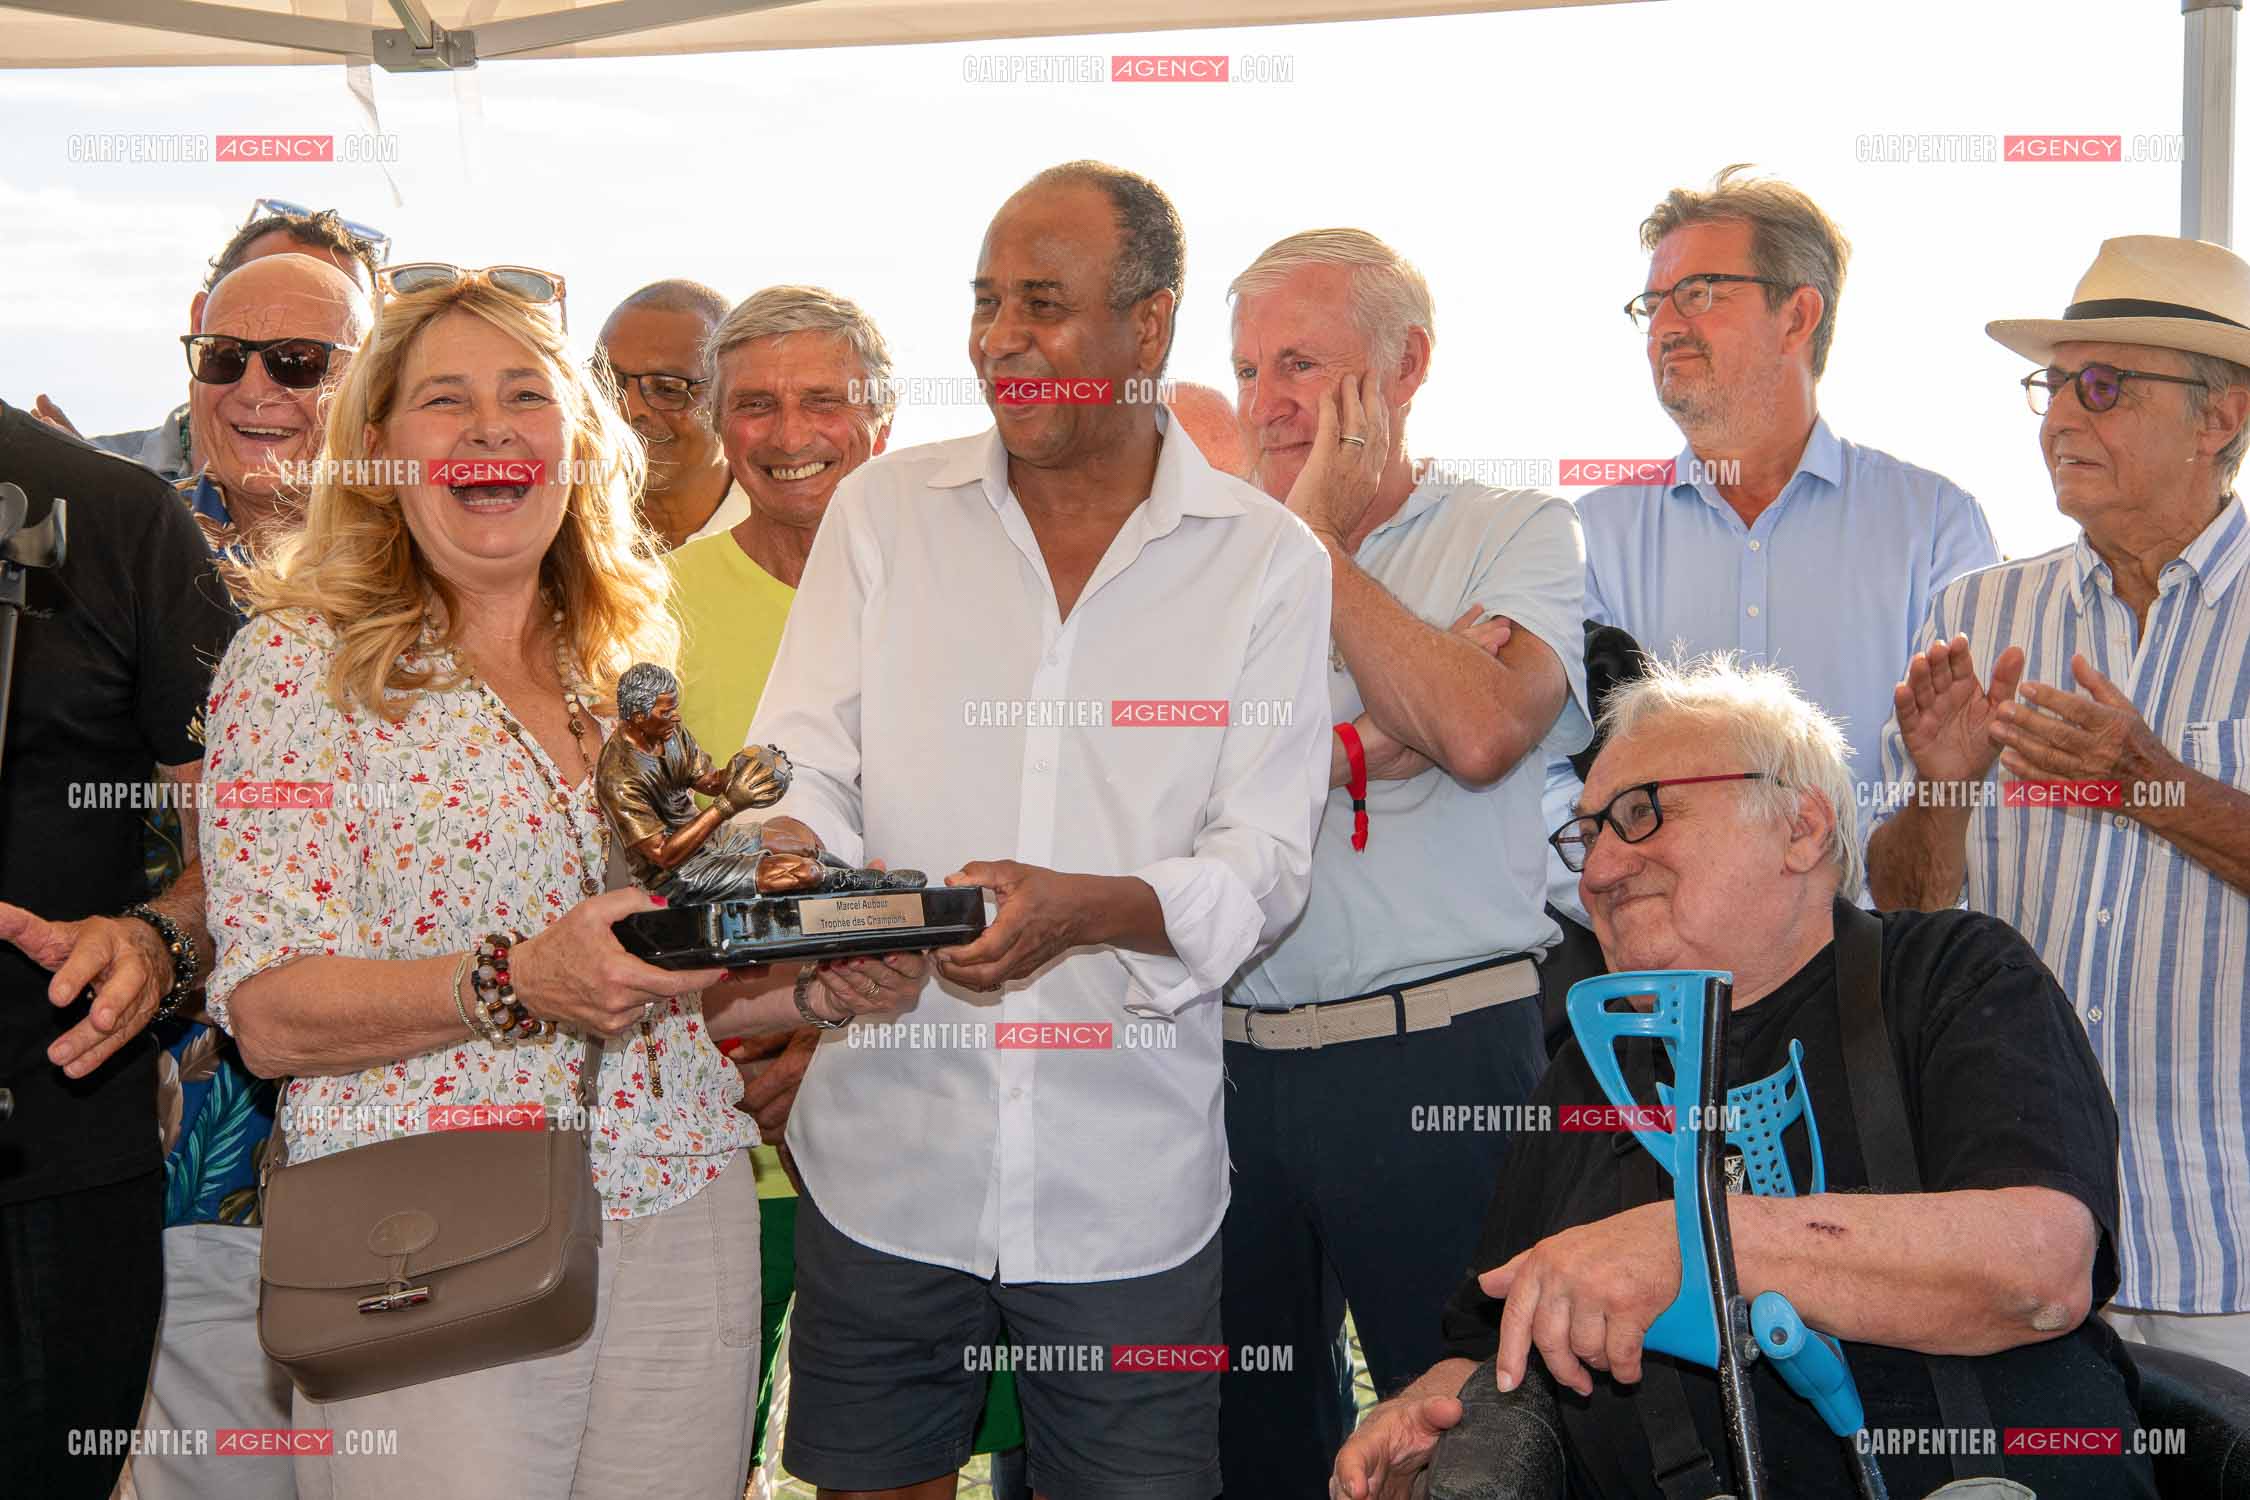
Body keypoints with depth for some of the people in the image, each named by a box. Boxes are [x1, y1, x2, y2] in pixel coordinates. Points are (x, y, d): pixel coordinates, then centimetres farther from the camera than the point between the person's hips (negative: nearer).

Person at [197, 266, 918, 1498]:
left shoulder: (633, 668, 12)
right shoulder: (296, 660, -3)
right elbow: (269, 1016, -10)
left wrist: (825, 982, 0)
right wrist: (515, 986, -25)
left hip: (681, 1224, 5)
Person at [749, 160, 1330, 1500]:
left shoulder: (1268, 560, 0)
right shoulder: (885, 511, 6)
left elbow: (1265, 864, -5)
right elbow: (804, 770, 1)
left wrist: (1089, 909, -25)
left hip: (1131, 1177, -1)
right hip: (888, 1151, 2)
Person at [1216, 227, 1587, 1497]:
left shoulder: (1519, 533, 1)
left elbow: (1478, 730, -18)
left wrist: (1320, 539, -9)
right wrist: (1316, 752, -11)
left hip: (1442, 1057, -4)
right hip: (1234, 1055, 4)